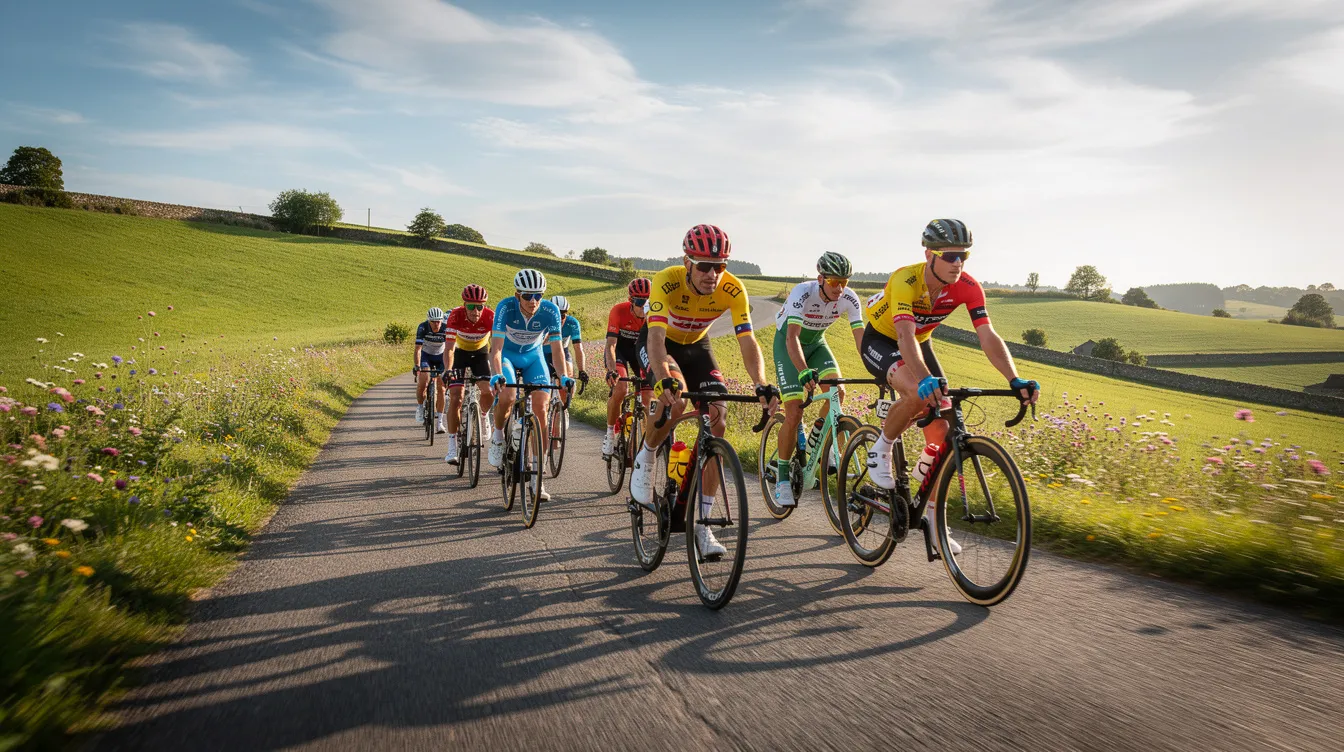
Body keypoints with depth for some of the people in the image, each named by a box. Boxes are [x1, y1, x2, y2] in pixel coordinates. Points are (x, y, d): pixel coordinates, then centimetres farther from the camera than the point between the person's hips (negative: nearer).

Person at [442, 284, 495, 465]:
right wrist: (448, 370, -49)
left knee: (488, 391, -16)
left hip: (480, 352, 1)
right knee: (455, 398, -13)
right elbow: (449, 349, -33)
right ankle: (453, 446, -8)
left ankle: (483, 416, 19)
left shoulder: (490, 316, -30)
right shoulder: (455, 316, -31)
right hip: (460, 353, -1)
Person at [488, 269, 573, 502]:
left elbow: (556, 347, -22)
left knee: (541, 408, -13)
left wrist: (564, 376, -37)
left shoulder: (550, 311, -24)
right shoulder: (506, 307, -28)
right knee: (507, 397, -31)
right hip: (507, 354, -2)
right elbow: (496, 346, -32)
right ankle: (497, 435, 3)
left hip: (533, 356, 2)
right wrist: (496, 374, -48)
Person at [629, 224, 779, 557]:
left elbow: (747, 342, -31)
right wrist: (664, 380, -62)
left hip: (696, 345, 3)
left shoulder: (733, 289, -27)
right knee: (674, 398, -35)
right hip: (659, 341, -3)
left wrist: (762, 385, -48)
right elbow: (656, 338, -44)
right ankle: (645, 457, -3)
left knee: (717, 421, -12)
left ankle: (703, 525, -4)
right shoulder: (667, 281, -34)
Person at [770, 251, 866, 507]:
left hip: (816, 342, 4)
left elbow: (861, 339, -21)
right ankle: (783, 479, 0)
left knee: (837, 392, -22)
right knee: (794, 413, -14)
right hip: (788, 343, -4)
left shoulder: (849, 299, -20)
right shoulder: (803, 293, -33)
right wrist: (804, 372, -59)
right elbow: (792, 337, -44)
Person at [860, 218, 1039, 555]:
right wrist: (925, 380, -65)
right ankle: (881, 449, -8)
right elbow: (905, 336, -48)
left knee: (942, 429, -6)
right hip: (880, 341, -5)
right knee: (920, 394, -37)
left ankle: (932, 518, 7)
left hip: (919, 345, 5)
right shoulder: (906, 281, -34)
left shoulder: (967, 287, -20)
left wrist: (1015, 380, -41)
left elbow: (988, 337, -26)